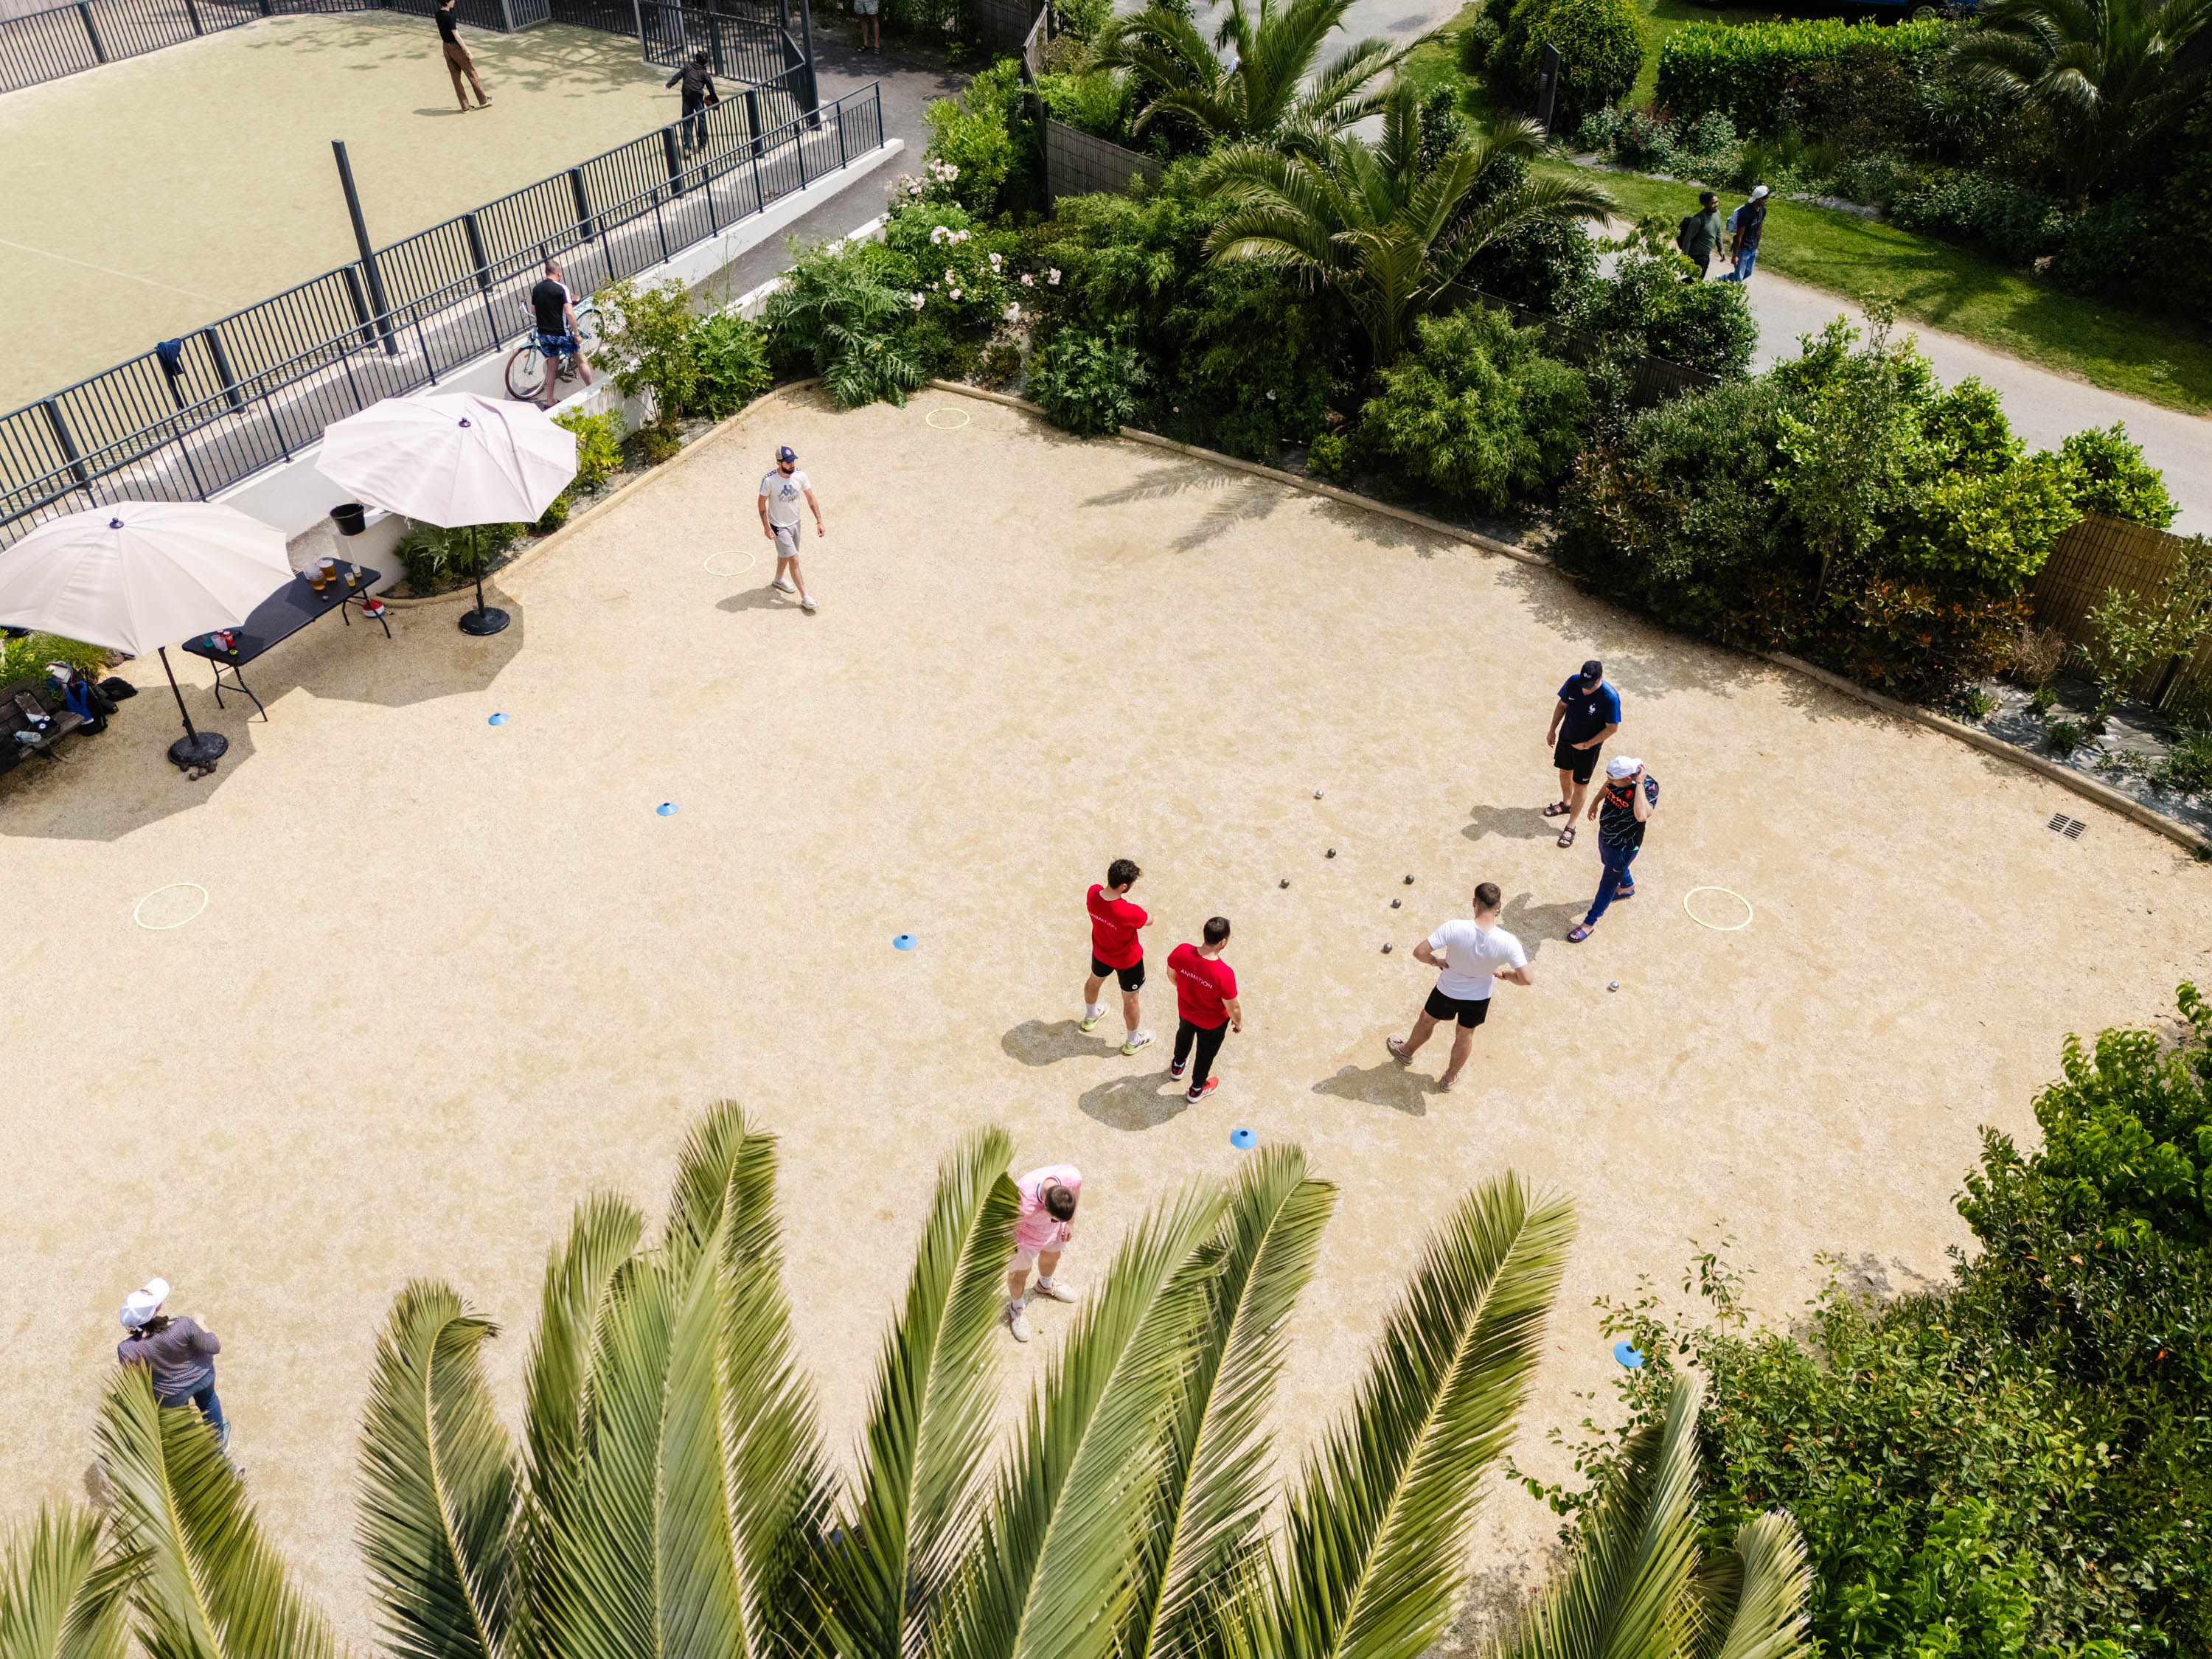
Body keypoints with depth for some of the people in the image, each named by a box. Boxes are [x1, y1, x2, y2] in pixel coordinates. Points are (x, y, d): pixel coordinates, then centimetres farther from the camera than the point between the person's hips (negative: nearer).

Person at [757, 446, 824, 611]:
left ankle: (779, 580, 51)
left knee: (784, 555, 25)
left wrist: (819, 522, -8)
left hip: (795, 523, 5)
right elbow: (762, 503, -11)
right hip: (779, 527, -5)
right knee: (794, 560, -8)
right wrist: (766, 527, -13)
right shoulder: (769, 480, -23)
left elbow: (811, 499, -4)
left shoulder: (800, 476, -13)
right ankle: (805, 597, -2)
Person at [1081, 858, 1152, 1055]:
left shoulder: (1093, 892, -28)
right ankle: (1132, 1041, 45)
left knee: (1094, 981, 34)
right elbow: (1149, 921, -19)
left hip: (1100, 952, 5)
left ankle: (1090, 1017, 64)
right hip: (1128, 960, -5)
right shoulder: (1130, 913, -43)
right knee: (1130, 1000, 21)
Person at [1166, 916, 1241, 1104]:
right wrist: (1239, 1022, -2)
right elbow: (1233, 1008, -25)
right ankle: (1197, 1090, 55)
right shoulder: (1224, 974, -42)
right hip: (1213, 1023, -3)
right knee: (1206, 1053, 28)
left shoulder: (1181, 952, -32)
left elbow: (1171, 973, -8)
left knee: (1184, 1035, 38)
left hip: (1185, 1009, 4)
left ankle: (1177, 1068, 67)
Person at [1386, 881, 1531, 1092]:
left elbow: (1419, 952, -32)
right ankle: (1450, 1078, 52)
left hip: (1448, 991, -1)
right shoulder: (1508, 942, -32)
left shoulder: (1454, 929, -35)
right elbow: (1527, 979, -26)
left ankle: (1406, 1051, 59)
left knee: (1427, 1021, 30)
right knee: (1465, 1035, 30)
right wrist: (1504, 974, -5)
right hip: (1480, 996, 1)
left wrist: (1436, 962, -9)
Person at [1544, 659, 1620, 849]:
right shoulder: (1573, 681, -18)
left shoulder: (1610, 697, -30)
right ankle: (1566, 804, 52)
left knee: (1580, 784, 8)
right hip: (1566, 737, 5)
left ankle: (1571, 826, 20)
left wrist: (1587, 745, -18)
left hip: (1588, 747, -5)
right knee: (1565, 771, 25)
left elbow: (1612, 727, -19)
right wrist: (1553, 730, 4)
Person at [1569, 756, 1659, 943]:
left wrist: (1639, 784, -50)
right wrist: (1596, 802, 20)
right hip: (1605, 835, 7)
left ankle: (1589, 923, 29)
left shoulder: (1649, 787, -37)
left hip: (1623, 846, -7)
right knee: (1609, 863, 35)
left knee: (1608, 883, 11)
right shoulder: (1618, 777, -18)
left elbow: (1641, 816, -56)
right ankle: (1628, 887, 67)